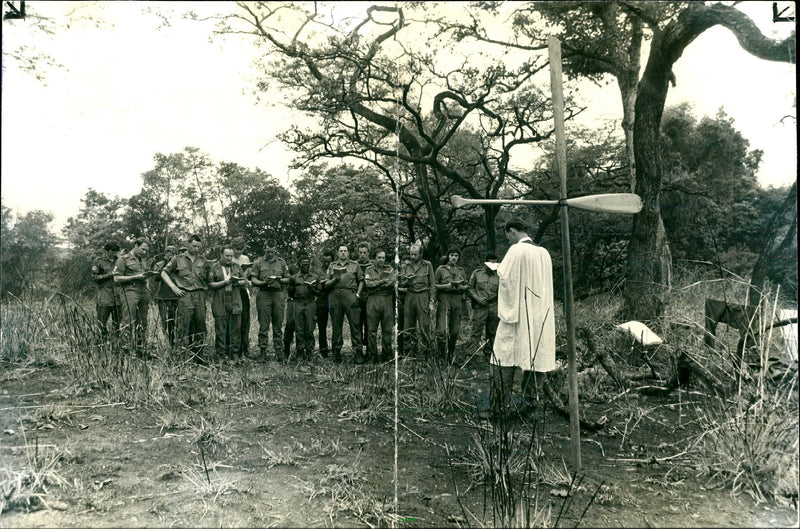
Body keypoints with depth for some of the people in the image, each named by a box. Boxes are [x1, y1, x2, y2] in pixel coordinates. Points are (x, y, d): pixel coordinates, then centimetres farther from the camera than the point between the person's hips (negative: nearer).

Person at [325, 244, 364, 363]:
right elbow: (326, 284, 13)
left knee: (355, 324, -7)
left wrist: (358, 294, -1)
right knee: (336, 325, 3)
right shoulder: (332, 266, 18)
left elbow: (361, 281, 12)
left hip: (350, 295, -2)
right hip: (335, 296, 2)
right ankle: (336, 352, 10)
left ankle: (357, 352, -7)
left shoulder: (355, 265, 15)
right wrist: (335, 279, -6)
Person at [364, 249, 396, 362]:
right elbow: (368, 284, -4)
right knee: (371, 330, -2)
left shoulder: (389, 269, 15)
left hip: (387, 300, 1)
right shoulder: (369, 269, 12)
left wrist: (376, 284, -7)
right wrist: (383, 281, -7)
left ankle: (386, 354, 10)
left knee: (387, 329, 2)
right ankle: (372, 355, 3)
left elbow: (392, 283, -2)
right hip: (372, 301, -1)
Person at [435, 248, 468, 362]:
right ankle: (440, 354, -4)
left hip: (457, 301, 4)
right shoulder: (441, 269, 6)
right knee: (442, 330, -14)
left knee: (455, 331, 6)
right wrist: (447, 286, -10)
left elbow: (466, 286, 18)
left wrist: (459, 286, -3)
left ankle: (451, 355, 20)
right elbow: (434, 285, 3)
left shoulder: (461, 271, 17)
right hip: (444, 300, -4)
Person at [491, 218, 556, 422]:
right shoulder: (544, 253, 10)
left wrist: (498, 269, 5)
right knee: (530, 358, 12)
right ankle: (529, 407, 15)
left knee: (505, 359, -1)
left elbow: (504, 276, -15)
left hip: (516, 313, -7)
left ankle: (501, 407, -1)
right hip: (539, 316, 7)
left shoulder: (517, 250, -12)